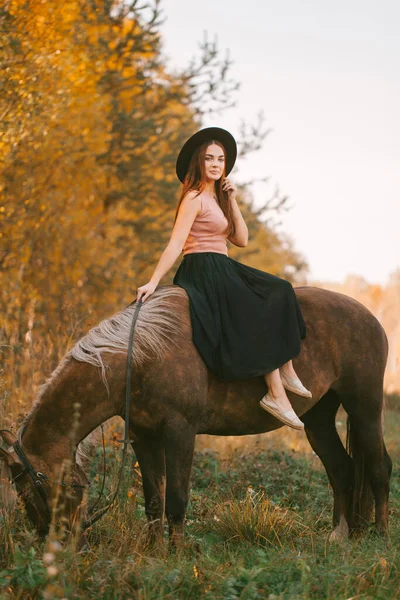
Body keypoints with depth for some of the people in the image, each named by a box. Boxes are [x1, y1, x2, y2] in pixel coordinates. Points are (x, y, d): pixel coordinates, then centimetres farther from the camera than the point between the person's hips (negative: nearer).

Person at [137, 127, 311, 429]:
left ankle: (286, 371, -6)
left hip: (223, 269, 9)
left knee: (280, 293, 1)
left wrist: (232, 200, 5)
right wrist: (153, 282, -24)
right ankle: (276, 393, -13)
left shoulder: (217, 198, 18)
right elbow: (176, 243, -16)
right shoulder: (194, 198, -8)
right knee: (260, 320, -13)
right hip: (205, 270, -9)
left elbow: (241, 239, 10)